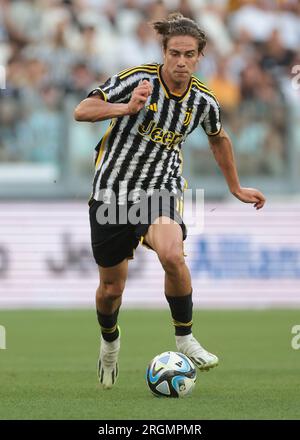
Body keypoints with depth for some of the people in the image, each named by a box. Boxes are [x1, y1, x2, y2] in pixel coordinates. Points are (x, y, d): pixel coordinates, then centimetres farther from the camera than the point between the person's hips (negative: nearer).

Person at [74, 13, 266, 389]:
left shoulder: (203, 101, -2)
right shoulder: (138, 79, -15)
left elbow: (218, 139, 19)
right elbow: (81, 111, -16)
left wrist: (236, 188, 26)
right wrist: (128, 107, -31)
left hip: (161, 189, 1)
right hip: (113, 190, -1)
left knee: (172, 255, -32)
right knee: (111, 288, 8)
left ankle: (184, 337, -11)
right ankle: (109, 342, 42)